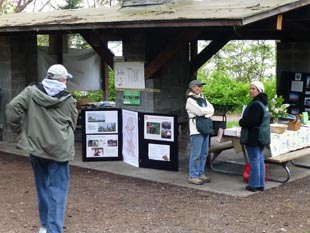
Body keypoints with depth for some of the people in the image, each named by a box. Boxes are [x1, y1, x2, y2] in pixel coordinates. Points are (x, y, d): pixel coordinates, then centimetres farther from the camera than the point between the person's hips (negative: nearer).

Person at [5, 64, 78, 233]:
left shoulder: (31, 92, 0)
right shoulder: (68, 100, -2)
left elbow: (12, 108, -8)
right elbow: (72, 125, 5)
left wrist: (19, 130, 3)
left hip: (35, 146, 3)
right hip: (59, 149, -3)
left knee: (42, 187, 18)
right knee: (57, 189, 1)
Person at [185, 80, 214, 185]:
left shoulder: (202, 98, 17)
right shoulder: (190, 100, -7)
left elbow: (212, 109, 8)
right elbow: (200, 111, -18)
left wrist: (205, 113, -11)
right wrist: (208, 109, -1)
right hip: (196, 129, -8)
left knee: (204, 154, 11)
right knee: (195, 154, -6)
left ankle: (201, 174, 20)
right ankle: (193, 176, 0)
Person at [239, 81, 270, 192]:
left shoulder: (255, 104, -20)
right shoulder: (263, 103, 12)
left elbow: (251, 121, -25)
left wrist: (241, 121, -5)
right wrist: (243, 121, 12)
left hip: (253, 137, -10)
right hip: (261, 136, 10)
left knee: (254, 160, -2)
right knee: (260, 159, 14)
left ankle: (254, 185, 6)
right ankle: (261, 184, 20)